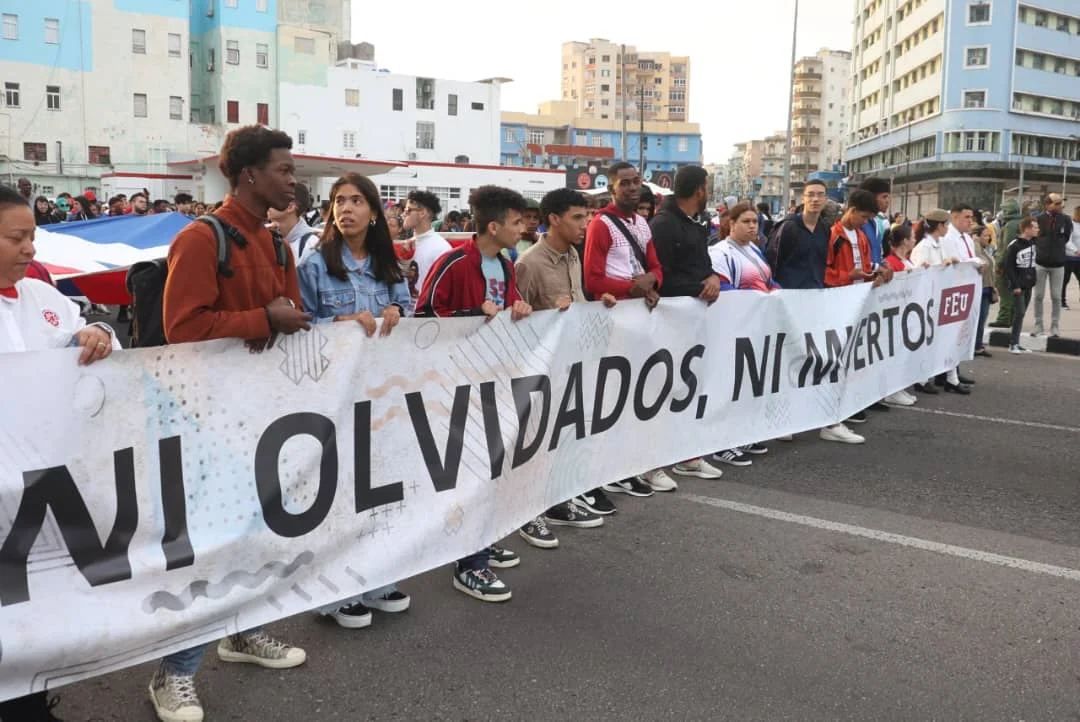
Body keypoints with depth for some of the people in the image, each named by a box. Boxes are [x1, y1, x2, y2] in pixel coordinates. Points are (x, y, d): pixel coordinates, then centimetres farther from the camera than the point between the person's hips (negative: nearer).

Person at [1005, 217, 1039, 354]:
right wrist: (1015, 285, -15)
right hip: (1018, 286, -7)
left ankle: (1015, 343, 13)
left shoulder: (1034, 244, 9)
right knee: (1019, 313, -11)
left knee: (1021, 313, 9)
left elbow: (1036, 262, 19)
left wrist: (1034, 279, 10)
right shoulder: (1014, 245, -13)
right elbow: (1009, 267, -13)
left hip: (1029, 285, 7)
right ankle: (1013, 344, -5)